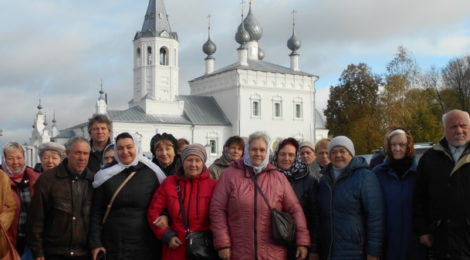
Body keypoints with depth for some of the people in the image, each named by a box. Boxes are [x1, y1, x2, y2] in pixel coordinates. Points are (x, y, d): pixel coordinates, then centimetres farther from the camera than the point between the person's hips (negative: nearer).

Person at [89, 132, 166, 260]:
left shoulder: (152, 174, 2)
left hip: (145, 245, 0)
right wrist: (95, 243, -2)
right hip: (112, 246, 1)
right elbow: (96, 213, 3)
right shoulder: (106, 177, 3)